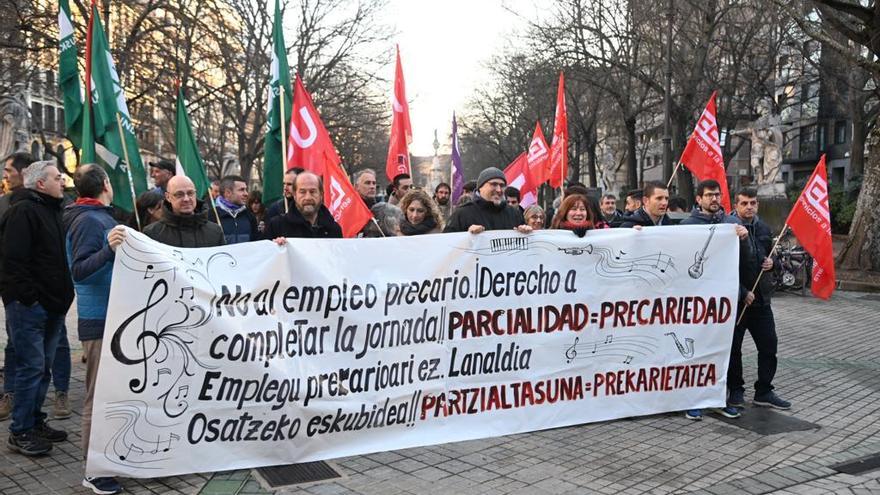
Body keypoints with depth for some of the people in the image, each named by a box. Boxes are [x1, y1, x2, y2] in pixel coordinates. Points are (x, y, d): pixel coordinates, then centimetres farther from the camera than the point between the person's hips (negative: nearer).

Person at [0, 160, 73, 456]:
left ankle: (35, 422, 24)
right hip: (29, 306, -9)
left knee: (43, 368, 14)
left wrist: (63, 296, 17)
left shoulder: (51, 211, 19)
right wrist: (29, 297, -20)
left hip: (52, 306, 9)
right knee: (31, 367, -6)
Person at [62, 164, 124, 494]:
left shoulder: (101, 218, 13)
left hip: (112, 317, 9)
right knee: (99, 396, -2)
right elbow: (79, 271, -23)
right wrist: (108, 249, -35)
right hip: (100, 321, -9)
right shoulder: (88, 220, -14)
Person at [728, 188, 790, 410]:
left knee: (769, 345, 8)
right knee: (733, 347, 5)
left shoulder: (763, 229, 10)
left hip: (760, 298, 7)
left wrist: (770, 262, 3)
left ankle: (764, 392, 20)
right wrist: (743, 292, -16)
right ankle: (735, 390, 20)